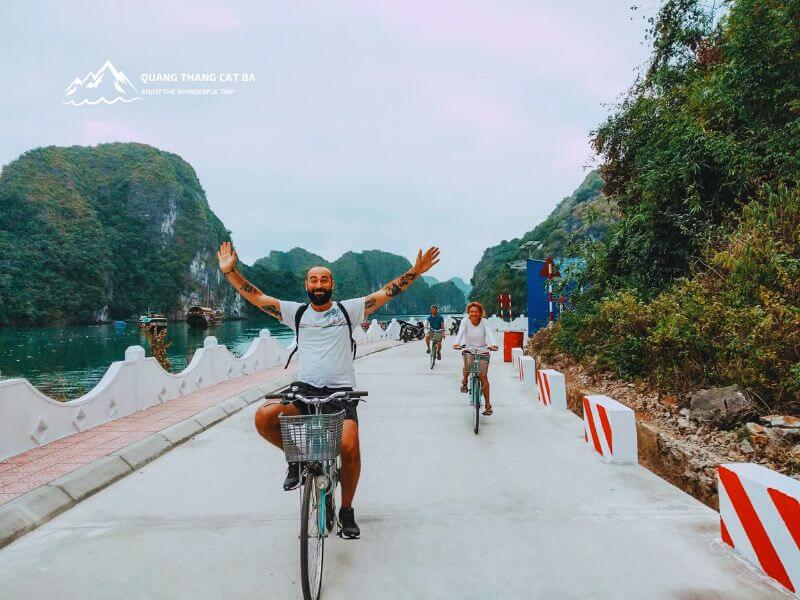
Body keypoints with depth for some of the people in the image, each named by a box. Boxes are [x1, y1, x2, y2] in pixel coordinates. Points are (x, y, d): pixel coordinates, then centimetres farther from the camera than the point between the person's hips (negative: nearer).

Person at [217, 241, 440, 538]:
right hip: (303, 391, 2)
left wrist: (415, 271, -9)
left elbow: (386, 293, 1)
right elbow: (256, 297, 8)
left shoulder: (348, 310, 6)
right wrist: (230, 271, -1)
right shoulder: (296, 312, 10)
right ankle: (296, 457, 8)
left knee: (349, 447, -22)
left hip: (340, 393, -2)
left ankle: (346, 511, 5)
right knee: (263, 417, -24)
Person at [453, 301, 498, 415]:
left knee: (483, 376, -7)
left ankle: (488, 405, 2)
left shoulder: (484, 322, -8)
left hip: (483, 350, 0)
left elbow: (489, 333, -23)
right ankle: (464, 381, 4)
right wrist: (457, 343, -42)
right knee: (468, 365, -31)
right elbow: (460, 332, -22)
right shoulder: (465, 321, -8)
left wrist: (493, 344, -43)